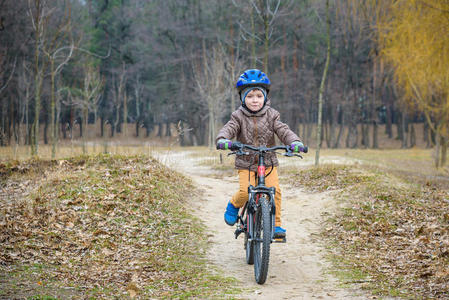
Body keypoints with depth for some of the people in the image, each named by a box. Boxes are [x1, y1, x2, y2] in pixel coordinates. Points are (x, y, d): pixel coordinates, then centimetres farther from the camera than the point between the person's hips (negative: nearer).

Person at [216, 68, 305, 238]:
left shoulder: (271, 116, 0)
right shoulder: (239, 116, -3)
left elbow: (283, 131, -11)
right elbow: (228, 129, -18)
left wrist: (295, 142, -32)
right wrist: (222, 140, -42)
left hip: (268, 162, 1)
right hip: (245, 163, -1)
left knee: (274, 190, -18)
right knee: (245, 191, -20)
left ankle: (276, 224, -6)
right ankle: (234, 205, 14)